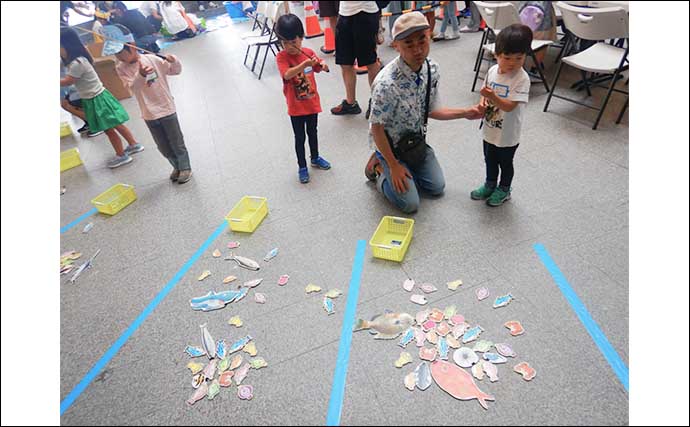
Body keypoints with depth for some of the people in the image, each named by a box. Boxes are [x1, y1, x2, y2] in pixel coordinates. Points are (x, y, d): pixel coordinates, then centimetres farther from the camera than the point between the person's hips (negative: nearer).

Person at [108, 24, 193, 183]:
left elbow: (176, 71, 0)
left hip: (167, 109, -3)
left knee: (176, 142, 7)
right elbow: (132, 87, -17)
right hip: (149, 115, 3)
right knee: (163, 147, 13)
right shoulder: (121, 68, -2)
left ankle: (185, 168, 25)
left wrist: (174, 61, -22)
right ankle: (177, 167, 33)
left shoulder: (152, 59, -7)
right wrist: (141, 75, -35)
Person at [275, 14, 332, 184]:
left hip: (312, 102, 4)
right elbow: (287, 75, -30)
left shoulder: (309, 52, -2)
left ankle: (315, 158, 40)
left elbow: (318, 68, 12)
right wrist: (304, 65, -43)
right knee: (299, 137, 7)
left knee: (312, 132, 20)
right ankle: (302, 167, 22)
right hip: (296, 106, -4)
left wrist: (323, 66, -12)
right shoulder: (281, 57, -14)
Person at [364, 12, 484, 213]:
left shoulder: (432, 68, -11)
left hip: (416, 140, 6)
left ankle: (406, 168, 29)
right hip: (389, 143, -6)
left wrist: (466, 113, -6)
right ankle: (379, 166, 15)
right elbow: (377, 128, -23)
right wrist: (394, 165, -18)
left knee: (437, 187, 13)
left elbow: (431, 110, 2)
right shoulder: (386, 83, -33)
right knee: (410, 204, -5)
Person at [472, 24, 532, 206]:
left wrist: (492, 97, -42)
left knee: (505, 162, 15)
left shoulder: (522, 78, -22)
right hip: (490, 129, 6)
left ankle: (504, 190, 36)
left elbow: (510, 106, -28)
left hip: (508, 134, -6)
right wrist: (483, 101, -14)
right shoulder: (492, 71, -5)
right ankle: (490, 184, 45)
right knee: (489, 159, 23)